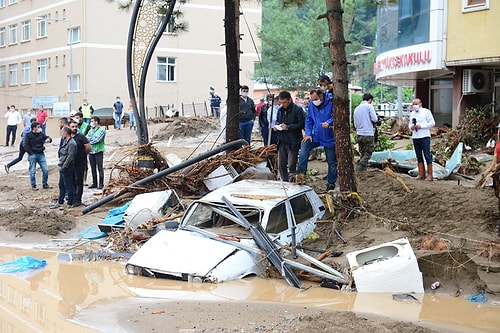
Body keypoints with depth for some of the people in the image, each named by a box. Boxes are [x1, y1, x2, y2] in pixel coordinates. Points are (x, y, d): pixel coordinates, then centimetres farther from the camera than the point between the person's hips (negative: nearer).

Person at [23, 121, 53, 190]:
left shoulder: (41, 134, 8)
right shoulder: (28, 135, -5)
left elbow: (47, 137, -1)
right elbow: (26, 146, -7)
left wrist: (48, 139, -25)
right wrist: (31, 153, -13)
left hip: (41, 154, 4)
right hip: (32, 155, -4)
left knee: (46, 170, 2)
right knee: (32, 171, 2)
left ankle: (45, 184, 18)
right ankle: (33, 186, 13)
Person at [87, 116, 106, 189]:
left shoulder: (101, 130, -5)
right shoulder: (91, 130, 15)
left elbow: (97, 140, -14)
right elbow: (86, 138, 7)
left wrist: (89, 139, -4)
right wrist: (92, 139, -10)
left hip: (98, 151, -6)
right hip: (91, 151, 6)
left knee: (100, 168, -3)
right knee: (93, 168, 9)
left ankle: (101, 184, 0)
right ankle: (94, 183, 16)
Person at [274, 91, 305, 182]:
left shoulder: (297, 110, -9)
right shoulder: (280, 110, 12)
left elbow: (301, 124, -13)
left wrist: (288, 127, -19)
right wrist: (276, 126, 5)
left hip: (293, 142, -7)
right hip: (282, 141, 7)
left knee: (291, 166, -4)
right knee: (281, 165, 9)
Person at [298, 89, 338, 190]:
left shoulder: (330, 104, -14)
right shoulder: (311, 105, 1)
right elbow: (308, 120, 8)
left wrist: (329, 122, -29)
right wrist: (308, 134, -3)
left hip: (329, 138, -3)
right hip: (316, 136, 4)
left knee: (332, 162, 5)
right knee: (304, 145, -21)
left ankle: (331, 183, 21)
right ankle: (301, 173, -15)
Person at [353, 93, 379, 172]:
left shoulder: (357, 108, 12)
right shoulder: (369, 106, -7)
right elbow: (374, 119, -13)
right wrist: (377, 119, 8)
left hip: (359, 135, 6)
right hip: (368, 134, -6)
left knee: (362, 154, 16)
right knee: (368, 154, 2)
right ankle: (359, 169, -8)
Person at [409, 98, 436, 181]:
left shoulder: (426, 111, -1)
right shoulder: (412, 113, 16)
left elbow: (432, 123, -5)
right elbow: (410, 123, 22)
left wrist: (421, 126, -14)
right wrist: (411, 127, -2)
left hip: (424, 137, -6)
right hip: (415, 137, 6)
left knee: (427, 156, -5)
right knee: (419, 157, 8)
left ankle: (430, 175, -3)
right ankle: (421, 174, 13)